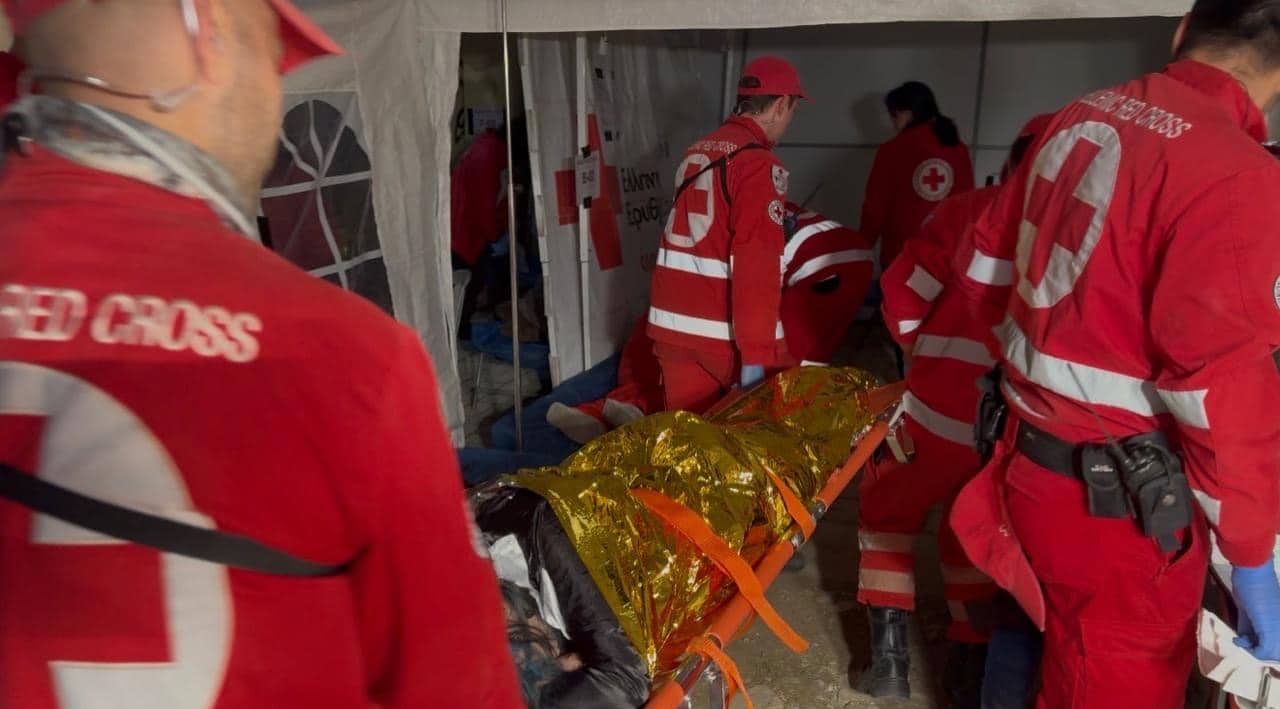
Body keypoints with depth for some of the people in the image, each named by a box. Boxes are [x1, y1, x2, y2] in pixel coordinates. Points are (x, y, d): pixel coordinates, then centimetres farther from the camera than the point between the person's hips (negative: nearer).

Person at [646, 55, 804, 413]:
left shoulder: (696, 152, 12)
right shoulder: (760, 164, -13)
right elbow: (756, 264, -20)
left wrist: (777, 219, 36)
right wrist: (755, 353, -21)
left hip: (673, 321, 7)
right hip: (724, 330, -7)